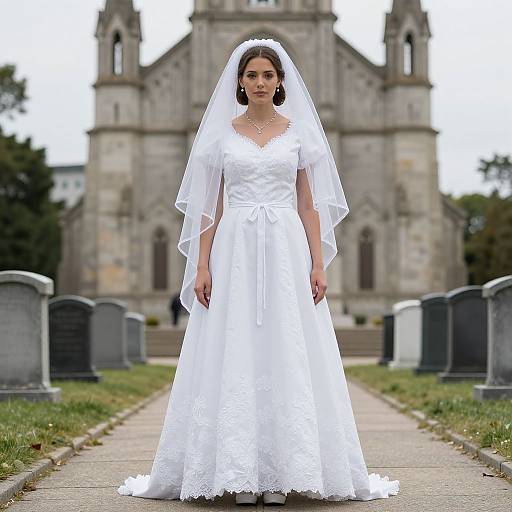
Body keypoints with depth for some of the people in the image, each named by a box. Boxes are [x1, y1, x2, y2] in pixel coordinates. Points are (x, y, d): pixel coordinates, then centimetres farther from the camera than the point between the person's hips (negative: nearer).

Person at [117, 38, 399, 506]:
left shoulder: (299, 131, 8)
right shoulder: (221, 133, 7)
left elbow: (309, 204, 7)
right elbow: (210, 207, 6)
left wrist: (318, 265, -1)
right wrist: (202, 267, -2)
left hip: (286, 252, 0)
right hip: (235, 252, 0)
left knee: (287, 357, -1)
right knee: (234, 356, -1)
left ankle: (280, 473, 6)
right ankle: (240, 472, 5)